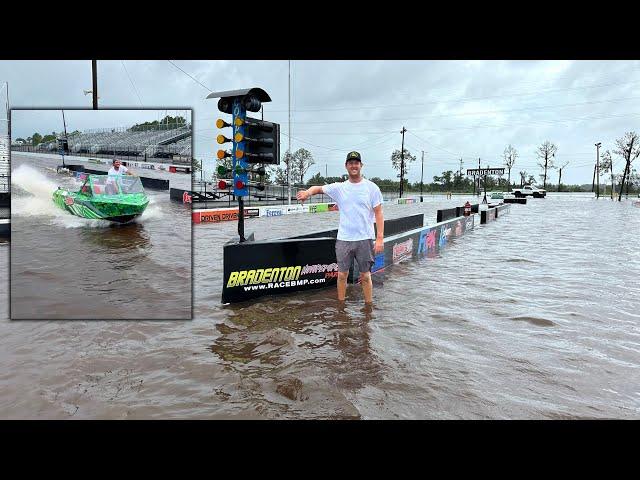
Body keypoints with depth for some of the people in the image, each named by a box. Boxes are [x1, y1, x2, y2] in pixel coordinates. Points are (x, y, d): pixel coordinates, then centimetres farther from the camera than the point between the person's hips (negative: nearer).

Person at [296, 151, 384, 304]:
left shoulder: (372, 187, -1)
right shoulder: (339, 187, 6)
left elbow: (378, 213, -2)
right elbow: (318, 188, 12)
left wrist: (380, 238, -10)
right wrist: (308, 192, -13)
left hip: (365, 239, -2)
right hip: (343, 239, 2)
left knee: (365, 276, 5)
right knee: (342, 274, 9)